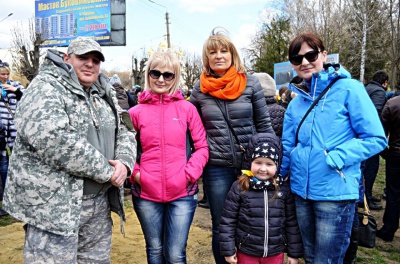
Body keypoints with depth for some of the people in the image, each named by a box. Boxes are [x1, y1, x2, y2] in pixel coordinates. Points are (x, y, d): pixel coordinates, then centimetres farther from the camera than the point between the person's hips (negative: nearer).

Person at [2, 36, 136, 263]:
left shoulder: (105, 94, 12)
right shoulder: (46, 88, -11)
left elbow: (125, 132, 12)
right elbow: (53, 140, -26)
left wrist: (124, 162, -10)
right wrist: (106, 171, -20)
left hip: (100, 202, 8)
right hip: (53, 204, -7)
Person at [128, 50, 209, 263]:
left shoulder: (187, 108, 0)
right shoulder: (136, 112, 0)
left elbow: (202, 147, 2)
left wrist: (190, 174, -10)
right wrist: (134, 173, -6)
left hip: (182, 193, -1)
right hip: (146, 194, 1)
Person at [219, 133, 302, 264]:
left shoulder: (284, 188, -5)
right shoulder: (239, 188, -12)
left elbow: (291, 222, 2)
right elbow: (228, 221, -7)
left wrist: (294, 252, 5)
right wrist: (228, 250, -5)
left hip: (275, 252, 2)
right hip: (246, 252, -1)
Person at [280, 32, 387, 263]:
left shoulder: (349, 89, -7)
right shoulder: (296, 101, 8)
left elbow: (376, 139, -9)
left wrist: (336, 158, -20)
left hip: (336, 193, -5)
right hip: (301, 191, 5)